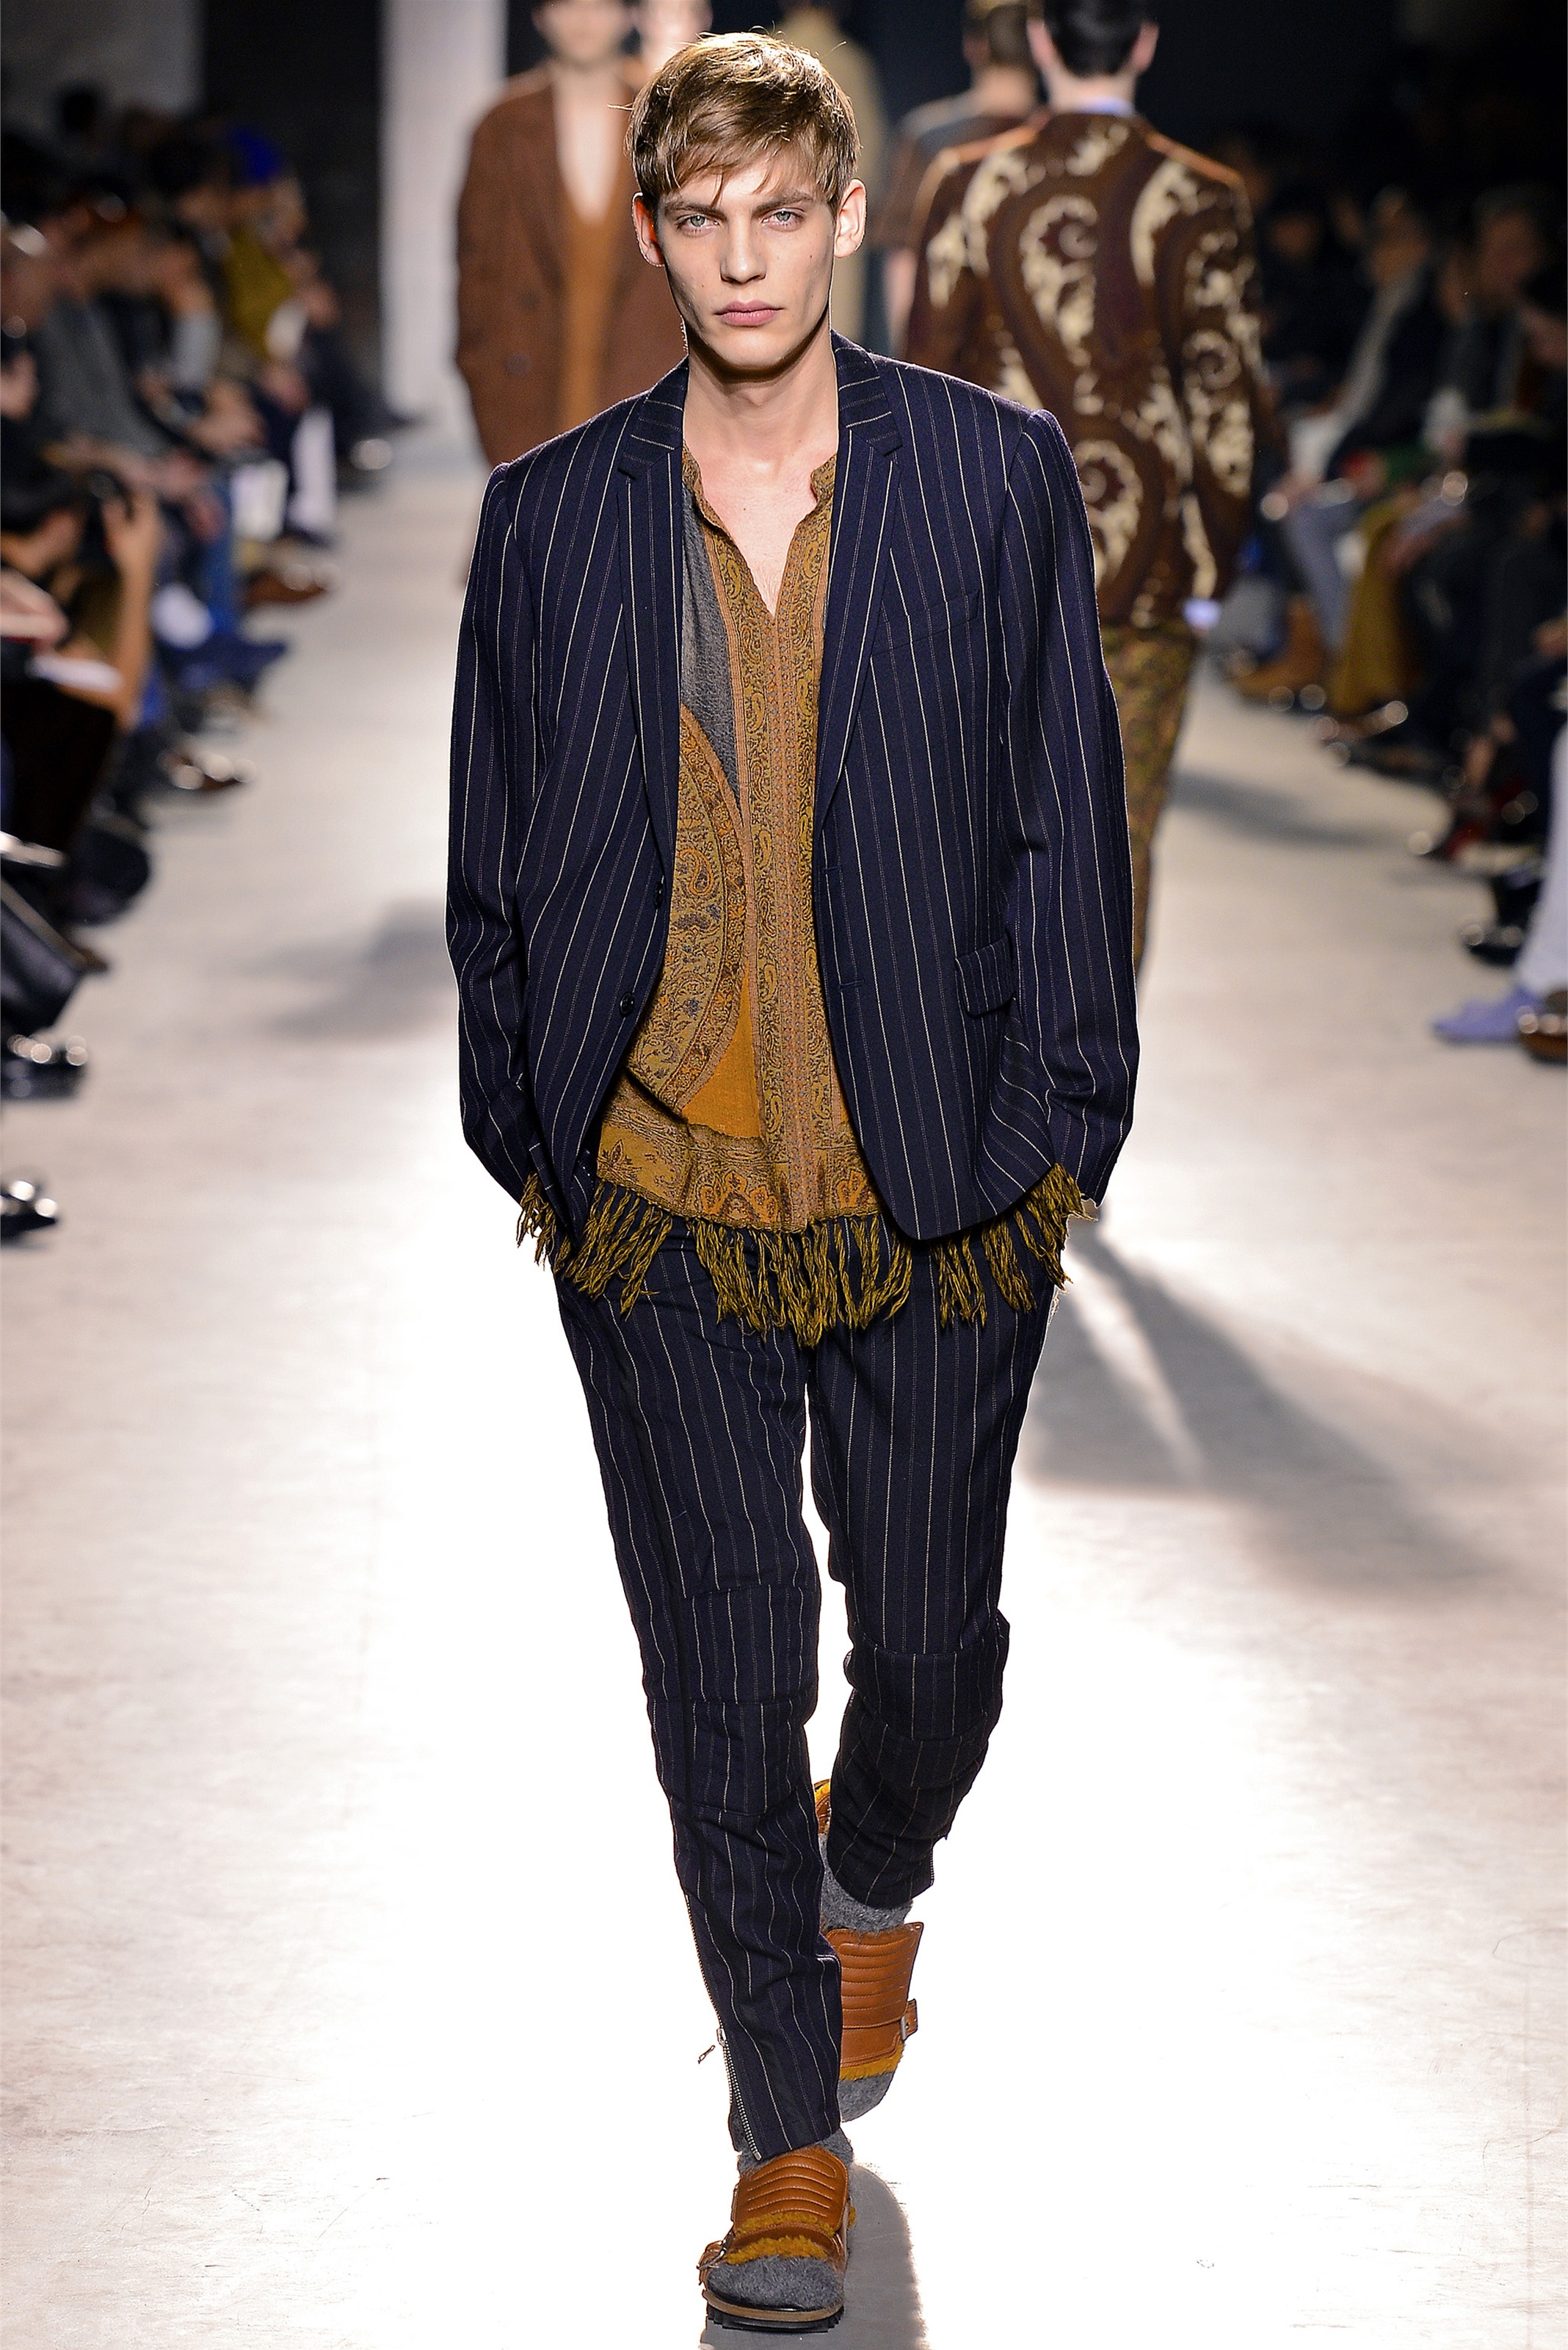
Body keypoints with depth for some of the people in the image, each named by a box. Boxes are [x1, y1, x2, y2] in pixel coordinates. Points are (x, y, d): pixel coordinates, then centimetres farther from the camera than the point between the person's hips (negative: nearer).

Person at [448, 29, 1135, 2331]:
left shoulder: (997, 478, -2)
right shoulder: (551, 517, 1)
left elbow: (1067, 816, 2)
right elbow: (499, 850, 9)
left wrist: (1055, 1123, -2)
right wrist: (529, 1138, 5)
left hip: (936, 1194, 0)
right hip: (659, 1199, 0)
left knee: (931, 1637, 12)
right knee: (721, 1682, 4)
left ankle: (872, 1886, 47)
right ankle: (791, 2128, 20)